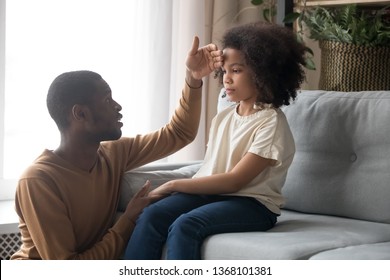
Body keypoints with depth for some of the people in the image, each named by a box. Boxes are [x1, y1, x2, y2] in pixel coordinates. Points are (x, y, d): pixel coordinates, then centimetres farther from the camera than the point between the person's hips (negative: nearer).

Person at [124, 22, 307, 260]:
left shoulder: (272, 122, -8)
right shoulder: (223, 117, 16)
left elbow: (234, 181, -14)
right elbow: (209, 170, 10)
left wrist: (173, 185, -12)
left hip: (252, 204, -6)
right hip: (211, 193, 6)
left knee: (185, 225, -33)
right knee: (150, 216, -21)